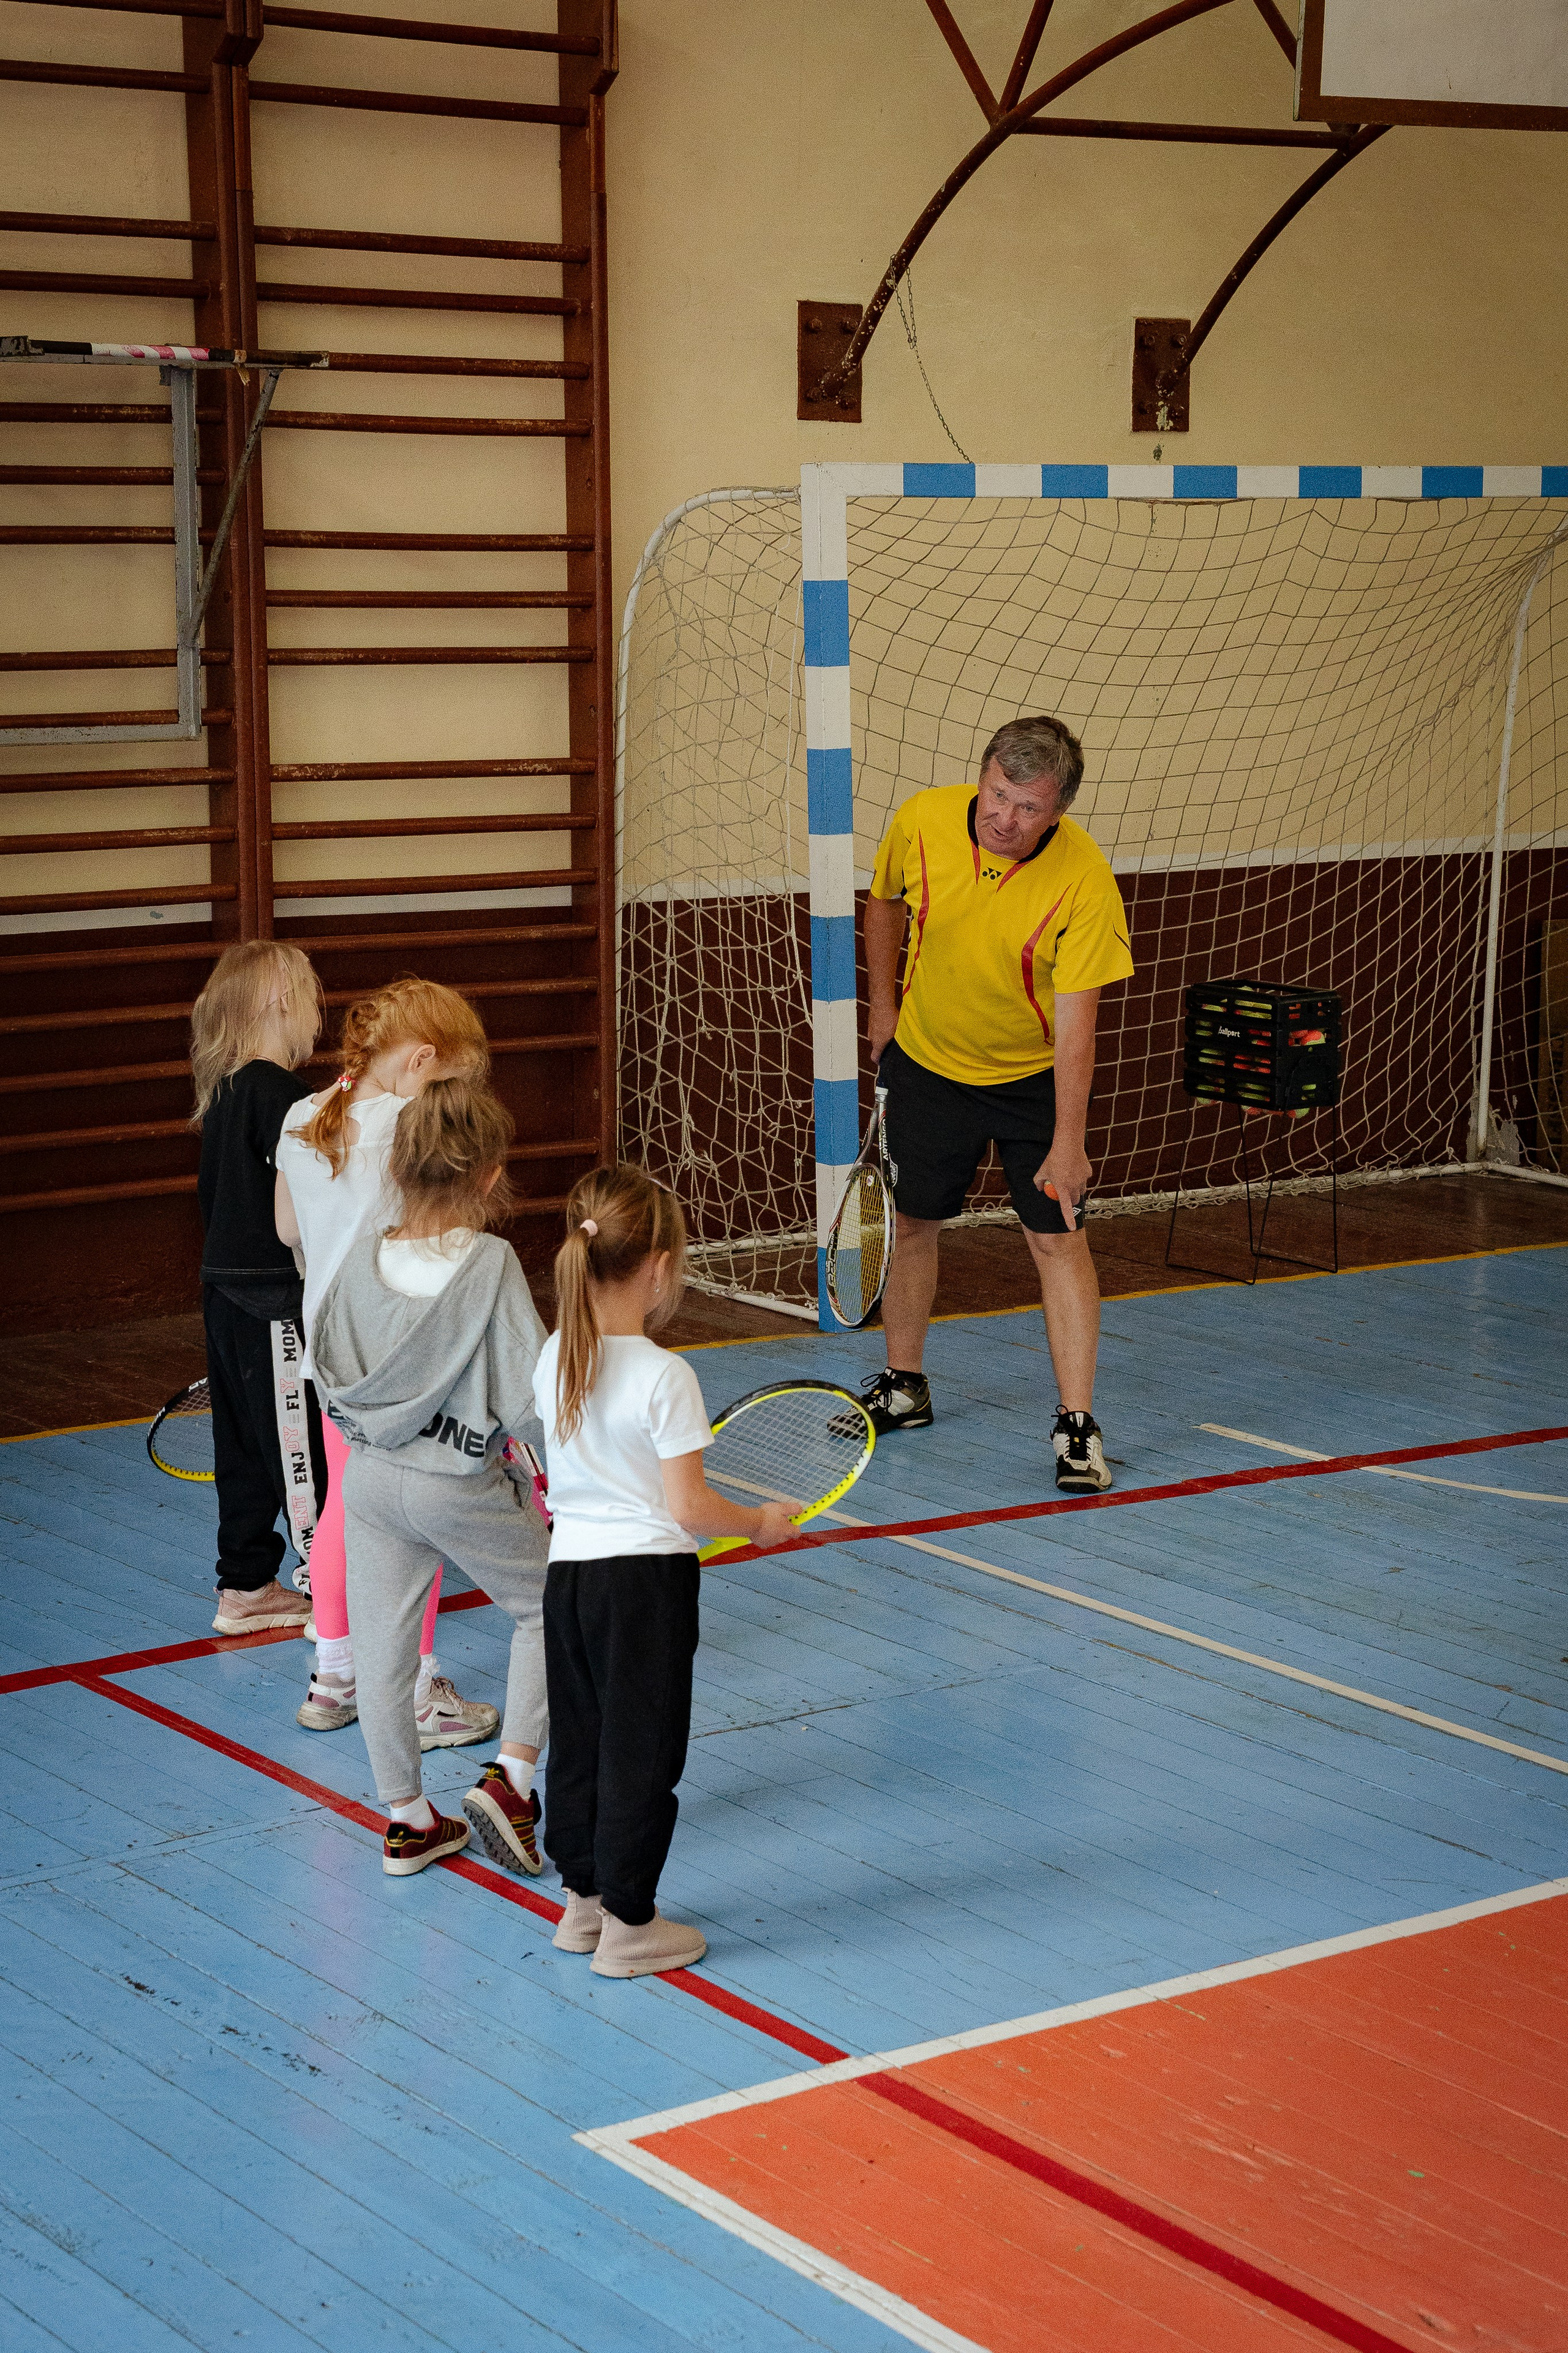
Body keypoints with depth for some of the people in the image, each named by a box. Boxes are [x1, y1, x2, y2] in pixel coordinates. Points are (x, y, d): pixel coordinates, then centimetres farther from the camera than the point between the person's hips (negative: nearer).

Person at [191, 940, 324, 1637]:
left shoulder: (223, 1093, 11)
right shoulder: (281, 1094, -18)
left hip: (226, 1287, 10)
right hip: (275, 1297, -10)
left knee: (247, 1442, 16)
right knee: (305, 1444, -3)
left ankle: (245, 1588, 24)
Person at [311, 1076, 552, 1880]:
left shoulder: (362, 1257, -5)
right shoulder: (492, 1263, -19)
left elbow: (325, 1365, 8)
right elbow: (528, 1390, -20)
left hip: (369, 1475, 4)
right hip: (463, 1486, -4)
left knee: (382, 1650, 13)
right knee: (546, 1606, 18)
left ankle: (407, 1820, 23)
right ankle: (510, 1776, 8)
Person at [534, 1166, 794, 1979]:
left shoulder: (554, 1359, 1)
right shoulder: (665, 1377, -18)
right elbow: (688, 1508, -17)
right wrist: (760, 1522, -1)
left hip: (569, 1568, 7)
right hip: (646, 1575, -7)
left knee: (578, 1743, 18)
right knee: (642, 1752, 5)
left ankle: (583, 1900, 30)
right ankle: (628, 1924, 13)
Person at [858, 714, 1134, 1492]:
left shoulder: (1085, 881, -27)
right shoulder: (921, 822, -19)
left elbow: (1074, 1022, -27)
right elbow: (886, 903, 5)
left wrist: (1067, 1144, -29)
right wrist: (884, 1008, 10)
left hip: (1035, 1077, -3)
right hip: (927, 1061, 3)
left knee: (1058, 1238, -8)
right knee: (914, 1222, 13)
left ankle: (1077, 1425, -2)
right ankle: (903, 1386, 32)